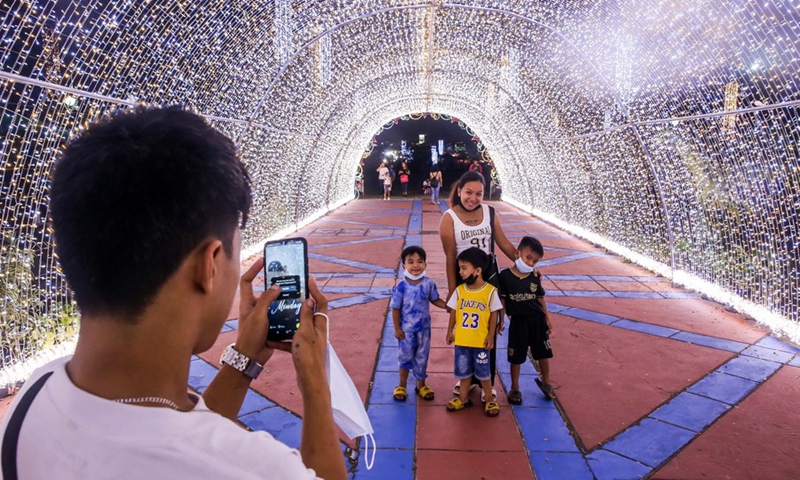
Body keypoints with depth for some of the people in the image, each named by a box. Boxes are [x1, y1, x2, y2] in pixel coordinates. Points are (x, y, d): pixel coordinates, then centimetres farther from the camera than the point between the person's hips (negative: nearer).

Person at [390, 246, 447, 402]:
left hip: (424, 328, 2)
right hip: (406, 329, -2)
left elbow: (435, 300, 4)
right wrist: (397, 329, -9)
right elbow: (395, 308, -11)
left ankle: (421, 385, 35)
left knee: (422, 357, 16)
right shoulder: (402, 286, -18)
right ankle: (402, 386, 32)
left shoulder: (429, 283, -11)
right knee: (406, 357, 12)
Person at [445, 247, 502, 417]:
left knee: (483, 373, 10)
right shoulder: (459, 290, -3)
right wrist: (450, 331, 7)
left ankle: (489, 400, 28)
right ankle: (463, 399, 32)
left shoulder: (490, 291, -11)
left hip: (481, 341, -3)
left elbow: (494, 314, -5)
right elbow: (453, 312, 5)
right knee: (464, 371, 15)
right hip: (461, 340, 3)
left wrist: (491, 336, -6)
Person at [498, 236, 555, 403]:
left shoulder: (535, 277, -1)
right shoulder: (505, 275, -10)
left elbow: (540, 299, 9)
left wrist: (547, 319, 10)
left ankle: (545, 383, 38)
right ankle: (515, 388, 26)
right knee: (516, 357, 8)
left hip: (537, 320, 3)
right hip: (518, 321, -3)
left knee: (543, 353, 14)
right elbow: (502, 300, -5)